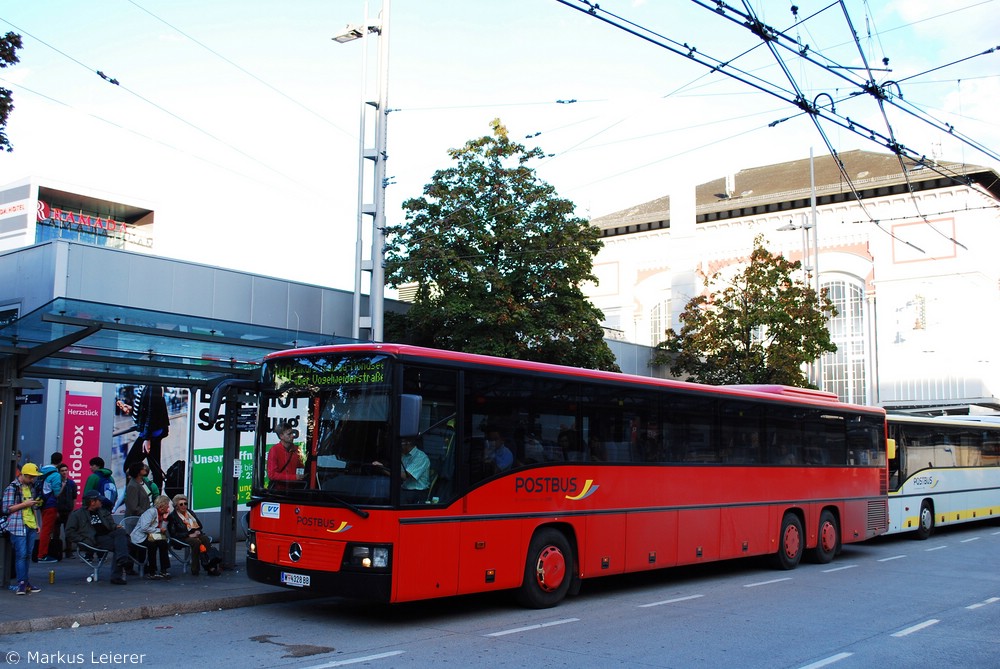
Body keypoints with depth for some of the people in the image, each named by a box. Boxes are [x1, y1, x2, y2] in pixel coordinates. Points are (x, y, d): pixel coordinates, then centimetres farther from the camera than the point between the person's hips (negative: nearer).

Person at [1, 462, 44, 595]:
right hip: (18, 526, -7)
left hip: (31, 526, 7)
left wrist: (37, 523, 17)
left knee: (28, 555, 8)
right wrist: (25, 504, -14)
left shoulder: (30, 487, 16)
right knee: (21, 554, -9)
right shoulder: (12, 487, -6)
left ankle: (25, 582, 15)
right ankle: (21, 583, -6)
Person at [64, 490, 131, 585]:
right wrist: (84, 540, -10)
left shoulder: (103, 512, 28)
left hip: (107, 536, 5)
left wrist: (116, 526, 3)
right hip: (94, 540, -5)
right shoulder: (77, 515, 11)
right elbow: (69, 533, 3)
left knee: (120, 532, -29)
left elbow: (111, 524, 29)